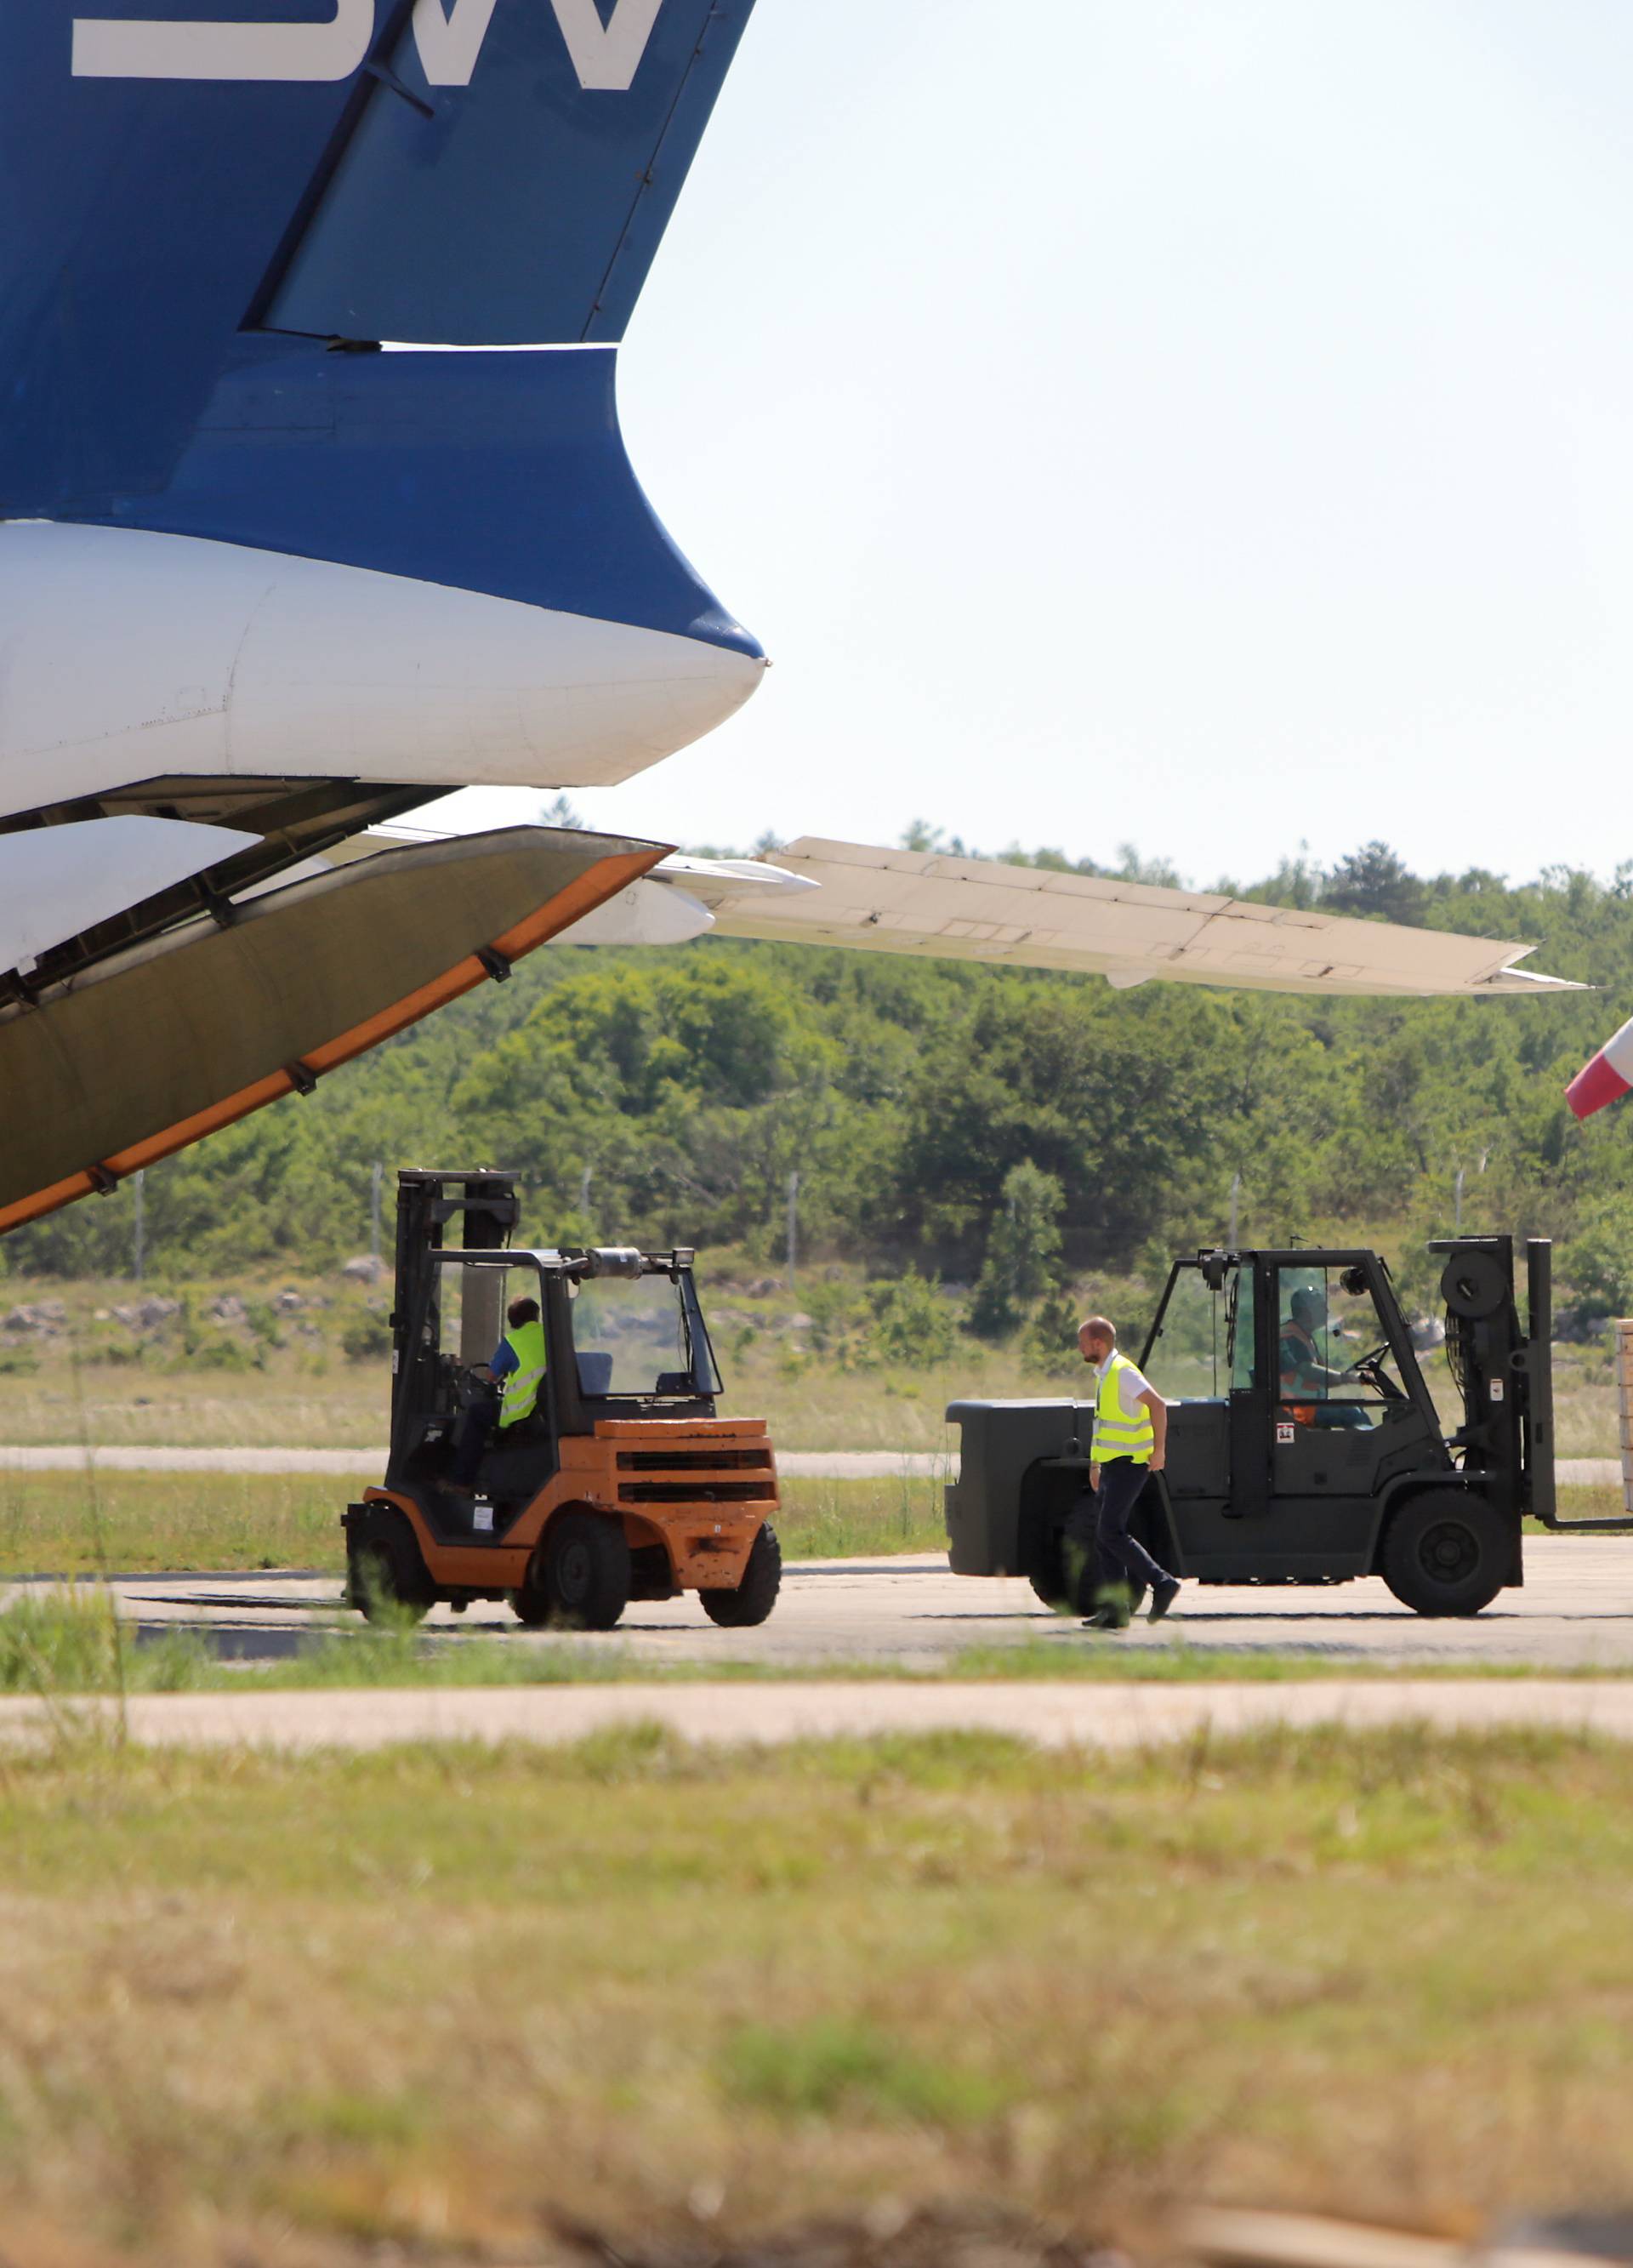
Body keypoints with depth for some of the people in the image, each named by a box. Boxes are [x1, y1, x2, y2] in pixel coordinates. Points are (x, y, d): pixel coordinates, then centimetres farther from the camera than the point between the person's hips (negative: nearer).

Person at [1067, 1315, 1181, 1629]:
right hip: (1112, 1465, 10)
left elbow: (1157, 1405, -23)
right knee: (1103, 1536, 6)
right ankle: (1114, 1609, 5)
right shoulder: (1103, 1375, 16)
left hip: (1128, 1464, -10)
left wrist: (1159, 1450, -24)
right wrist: (1095, 1463, 25)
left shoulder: (1123, 1373, -15)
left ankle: (1162, 1583, -11)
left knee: (1110, 1532, -16)